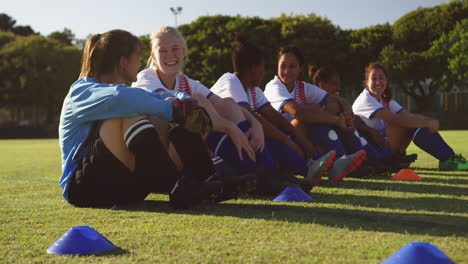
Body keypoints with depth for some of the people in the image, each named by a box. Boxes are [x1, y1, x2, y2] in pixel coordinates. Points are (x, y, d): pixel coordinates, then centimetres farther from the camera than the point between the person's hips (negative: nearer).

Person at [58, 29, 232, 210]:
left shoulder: (126, 92, 19)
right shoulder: (82, 91, -9)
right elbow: (120, 97, -30)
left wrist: (186, 104, -14)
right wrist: (172, 109, -27)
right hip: (82, 186, -8)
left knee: (184, 125, -2)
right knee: (129, 113, -28)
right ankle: (178, 188, -37)